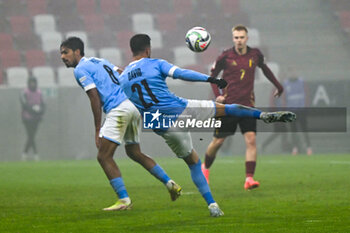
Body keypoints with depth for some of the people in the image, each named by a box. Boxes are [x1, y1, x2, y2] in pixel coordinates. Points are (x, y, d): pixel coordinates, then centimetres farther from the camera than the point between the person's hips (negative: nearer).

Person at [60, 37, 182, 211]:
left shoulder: (80, 69, -3)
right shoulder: (99, 61, 23)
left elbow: (95, 98, -11)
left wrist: (98, 129, -10)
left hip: (118, 110, -9)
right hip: (133, 105, 9)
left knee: (104, 157, -5)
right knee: (134, 153, 22)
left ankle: (124, 200, -9)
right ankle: (170, 184, 18)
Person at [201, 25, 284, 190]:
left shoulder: (255, 55, 3)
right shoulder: (225, 57, -5)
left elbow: (264, 68, 23)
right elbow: (213, 75, 6)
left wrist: (278, 85, 29)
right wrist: (217, 94, -8)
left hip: (247, 105, 2)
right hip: (228, 105, -2)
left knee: (251, 140, -14)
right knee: (218, 141, 5)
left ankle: (249, 179, -15)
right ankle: (205, 167, 33)